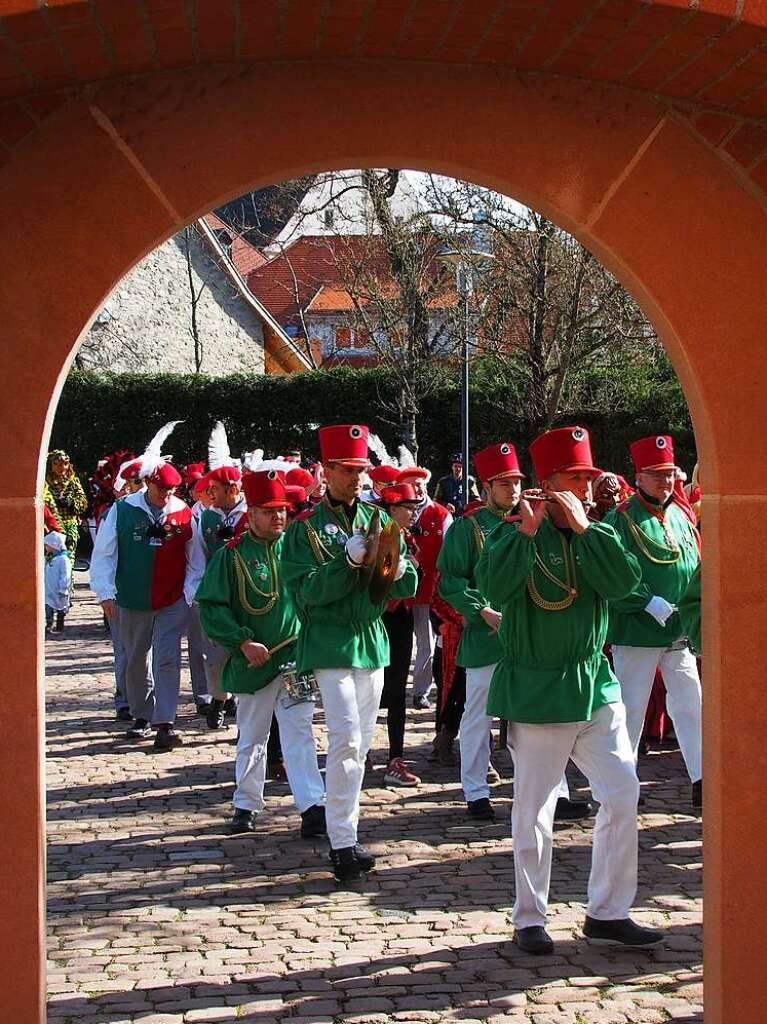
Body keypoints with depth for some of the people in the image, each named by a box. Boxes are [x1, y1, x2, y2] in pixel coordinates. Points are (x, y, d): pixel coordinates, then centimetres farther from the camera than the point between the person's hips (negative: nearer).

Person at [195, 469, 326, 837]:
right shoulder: (232, 554, -4)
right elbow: (210, 607, -6)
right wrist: (243, 642, -14)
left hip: (296, 657, 1)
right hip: (254, 661, -1)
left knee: (299, 732, -6)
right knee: (251, 738, 11)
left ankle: (313, 807, -11)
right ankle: (246, 805, 25)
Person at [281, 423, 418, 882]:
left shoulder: (378, 519, 7)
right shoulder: (306, 528, -4)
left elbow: (409, 586, 4)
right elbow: (306, 591, -15)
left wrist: (398, 567, -18)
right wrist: (348, 560, -25)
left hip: (372, 640, 5)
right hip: (330, 643, -5)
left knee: (361, 743, 11)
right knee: (346, 739, -15)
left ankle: (345, 828, 22)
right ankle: (343, 844, -13)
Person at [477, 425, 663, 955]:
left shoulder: (599, 534, 9)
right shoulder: (515, 534, -5)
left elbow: (625, 581, -10)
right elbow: (495, 588, -23)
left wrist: (584, 528, -15)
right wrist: (527, 531, -26)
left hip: (595, 682, 5)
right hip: (537, 692, -5)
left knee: (623, 792, 2)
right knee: (534, 810, 2)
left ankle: (608, 912, 13)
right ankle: (530, 919, 15)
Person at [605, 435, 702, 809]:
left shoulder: (680, 516, 11)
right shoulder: (622, 518, -9)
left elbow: (695, 567, 17)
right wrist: (650, 603, -21)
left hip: (680, 632, 6)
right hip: (637, 632, -6)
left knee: (690, 706, 7)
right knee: (631, 708, 3)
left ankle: (702, 781, 11)